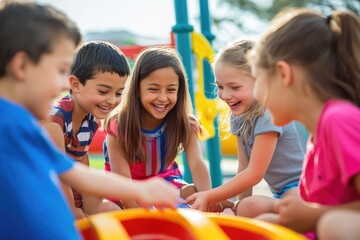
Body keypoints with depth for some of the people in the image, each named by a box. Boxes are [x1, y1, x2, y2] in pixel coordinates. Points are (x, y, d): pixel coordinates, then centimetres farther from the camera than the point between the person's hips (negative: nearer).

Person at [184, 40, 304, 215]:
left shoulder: (268, 116, -21)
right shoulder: (238, 117, 5)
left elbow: (255, 173, -21)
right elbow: (244, 166, 7)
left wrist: (209, 197, -21)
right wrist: (242, 202, -3)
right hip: (279, 194, 9)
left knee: (252, 207, -34)